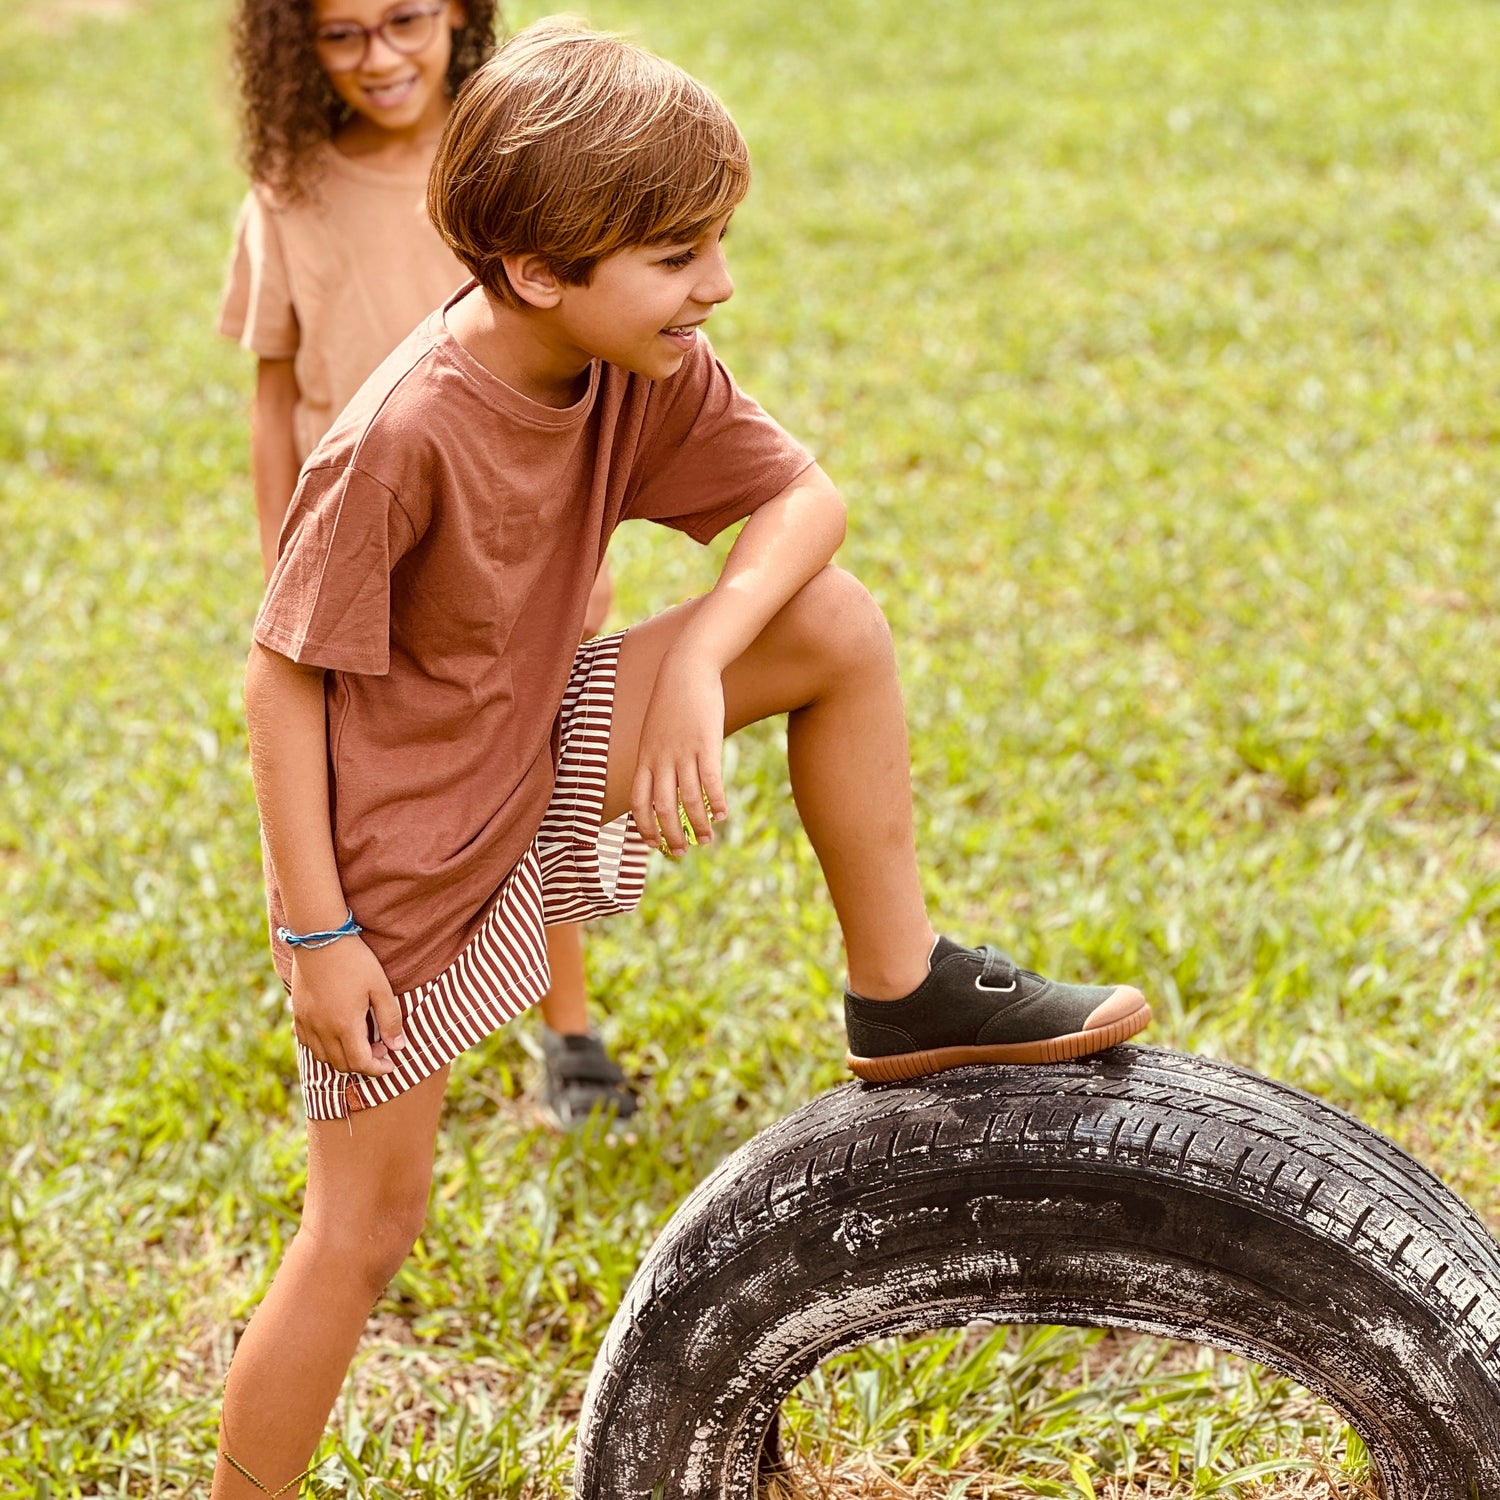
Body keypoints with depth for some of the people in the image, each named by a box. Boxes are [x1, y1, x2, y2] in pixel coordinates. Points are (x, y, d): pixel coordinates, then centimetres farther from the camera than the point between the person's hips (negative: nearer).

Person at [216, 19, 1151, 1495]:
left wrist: (697, 665, -21)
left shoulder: (643, 363, -10)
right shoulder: (406, 436, -30)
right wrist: (314, 933, -20)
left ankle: (902, 995, 6)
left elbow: (802, 501, -3)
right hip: (399, 848, -6)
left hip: (538, 757, 6)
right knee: (367, 1227, 1)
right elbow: (282, 673, -23)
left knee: (835, 623, -6)